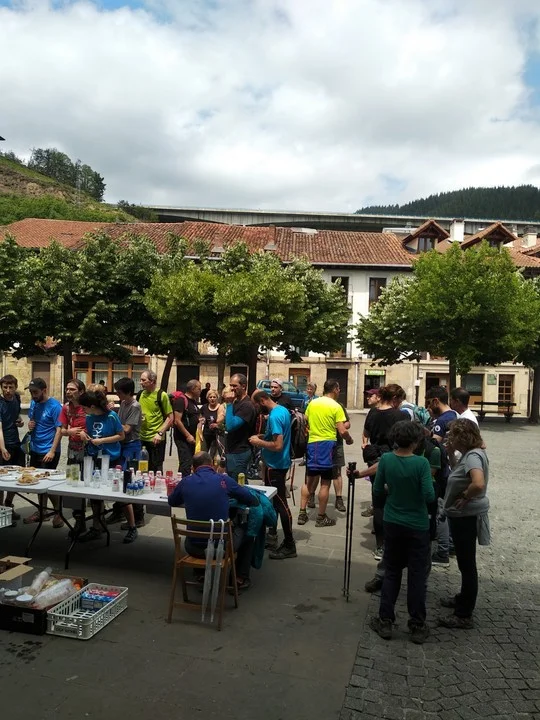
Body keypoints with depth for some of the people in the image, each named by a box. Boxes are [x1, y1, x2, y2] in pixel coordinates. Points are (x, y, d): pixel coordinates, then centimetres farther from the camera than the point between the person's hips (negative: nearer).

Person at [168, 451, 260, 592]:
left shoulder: (185, 482, -2)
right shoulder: (223, 480, -8)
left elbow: (171, 502, 19)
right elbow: (253, 501, 4)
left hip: (194, 548, 3)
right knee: (246, 530, 28)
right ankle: (240, 579, 29)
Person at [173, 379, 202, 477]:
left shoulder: (194, 401, 13)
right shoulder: (181, 400, -14)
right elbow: (177, 421, -19)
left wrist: (199, 420, 10)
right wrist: (188, 435, -19)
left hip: (191, 437, 9)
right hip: (183, 437, -9)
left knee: (189, 462, 14)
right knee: (185, 463, -13)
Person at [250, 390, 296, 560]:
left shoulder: (274, 416, -24)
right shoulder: (282, 409, 6)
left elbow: (278, 445, -29)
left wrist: (259, 442, -16)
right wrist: (262, 436, 10)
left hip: (275, 465, -10)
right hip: (277, 463, 10)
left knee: (280, 503, -3)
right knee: (273, 500, 20)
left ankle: (289, 545, 4)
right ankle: (272, 535, 33)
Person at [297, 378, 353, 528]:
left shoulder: (312, 403, 6)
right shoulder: (336, 407, -10)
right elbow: (342, 431, -13)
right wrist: (349, 440, 6)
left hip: (312, 443, 5)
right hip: (327, 444, -5)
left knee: (309, 480, 15)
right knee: (325, 483, 3)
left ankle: (302, 513, 17)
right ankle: (321, 518, 10)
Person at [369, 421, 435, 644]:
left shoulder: (386, 460, -8)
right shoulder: (421, 463, -18)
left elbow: (378, 492, 1)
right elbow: (429, 496, -20)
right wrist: (423, 486, 0)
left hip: (392, 523, 3)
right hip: (417, 526, -3)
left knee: (391, 572, 15)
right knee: (417, 575, 9)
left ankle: (385, 621, 19)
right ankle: (417, 626, 19)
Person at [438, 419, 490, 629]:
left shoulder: (473, 456, -24)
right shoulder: (469, 454, 5)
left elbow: (478, 484, -39)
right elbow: (457, 476, 16)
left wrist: (465, 497, -22)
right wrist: (451, 452, 3)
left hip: (467, 517, -10)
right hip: (461, 515, 10)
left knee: (467, 564, 1)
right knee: (464, 562, 22)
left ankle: (464, 616, 11)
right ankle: (464, 598, 39)